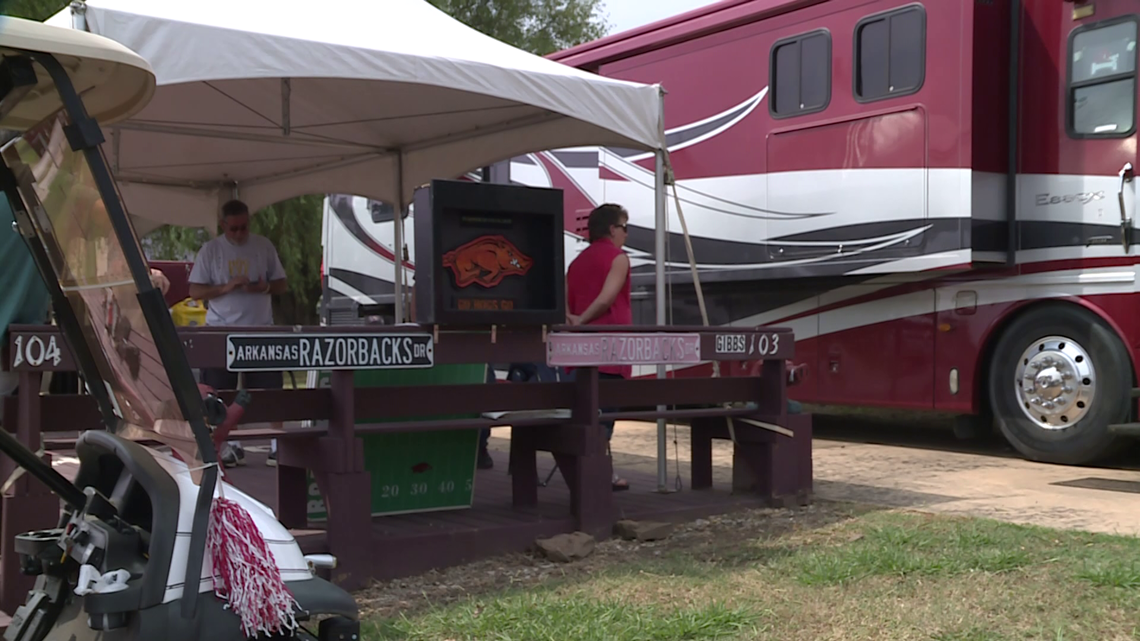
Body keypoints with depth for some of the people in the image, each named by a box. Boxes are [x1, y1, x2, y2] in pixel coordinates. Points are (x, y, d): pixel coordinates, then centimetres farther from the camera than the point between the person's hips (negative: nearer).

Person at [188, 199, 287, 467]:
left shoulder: (264, 246, 6)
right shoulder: (210, 250, 1)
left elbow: (281, 284, 10)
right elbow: (194, 291, -1)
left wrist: (265, 287, -13)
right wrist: (226, 287, -17)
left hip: (260, 330, 0)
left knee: (271, 391, -3)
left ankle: (278, 446, 3)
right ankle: (232, 447, 15)